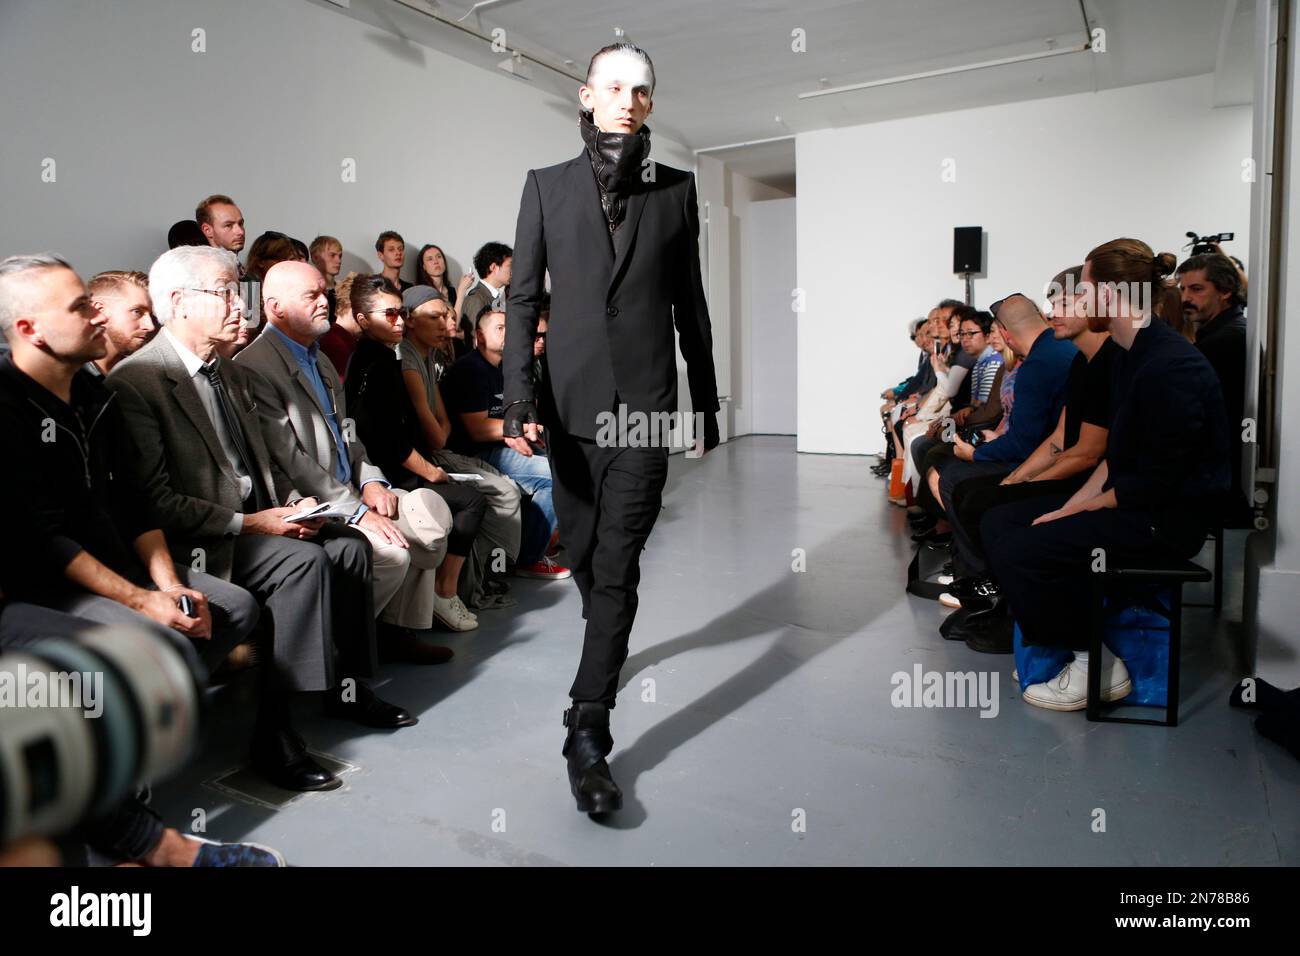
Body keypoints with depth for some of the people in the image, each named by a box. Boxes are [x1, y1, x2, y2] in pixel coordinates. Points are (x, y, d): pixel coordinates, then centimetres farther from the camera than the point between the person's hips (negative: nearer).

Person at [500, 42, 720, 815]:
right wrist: (520, 395, -9)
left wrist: (707, 399, 13)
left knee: (617, 562, -7)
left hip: (645, 398, -1)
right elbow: (522, 298, 2)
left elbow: (690, 303, 11)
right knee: (583, 550, 13)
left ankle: (589, 733, -3)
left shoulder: (676, 190, 8)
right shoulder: (547, 187, 8)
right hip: (569, 396, 2)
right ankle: (610, 644, 42)